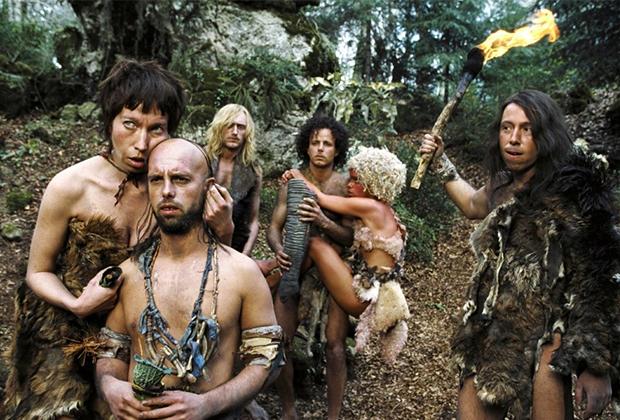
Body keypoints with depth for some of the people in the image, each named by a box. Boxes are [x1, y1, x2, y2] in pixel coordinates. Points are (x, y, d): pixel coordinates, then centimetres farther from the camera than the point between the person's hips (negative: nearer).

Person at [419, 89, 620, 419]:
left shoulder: (573, 192, -14)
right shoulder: (504, 184, 6)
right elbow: (474, 205, 30)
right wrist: (440, 162, 26)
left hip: (543, 347, -6)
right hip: (489, 337, 7)